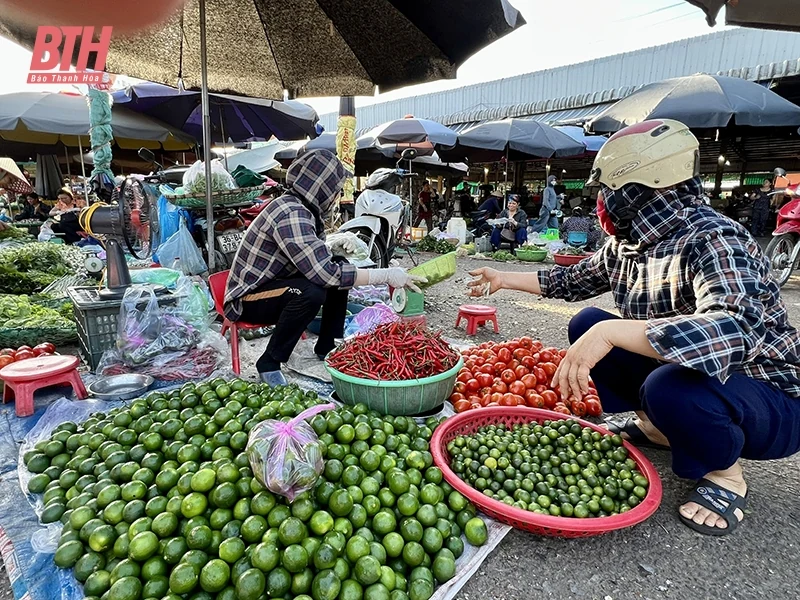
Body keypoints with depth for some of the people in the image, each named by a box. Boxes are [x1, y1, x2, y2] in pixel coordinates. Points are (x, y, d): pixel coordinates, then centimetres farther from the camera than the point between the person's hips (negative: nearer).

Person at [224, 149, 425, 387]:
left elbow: (314, 255, 13)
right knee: (311, 292, -34)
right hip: (249, 299, -9)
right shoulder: (291, 214, -28)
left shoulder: (299, 207, 0)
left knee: (340, 267, 4)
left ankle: (327, 347, 11)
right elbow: (324, 273, -35)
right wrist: (385, 275, -31)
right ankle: (269, 363, -14)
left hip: (275, 285, 9)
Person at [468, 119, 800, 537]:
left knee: (669, 386, -37)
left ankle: (725, 473, -4)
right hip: (674, 370, 7)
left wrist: (609, 332, -47)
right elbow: (572, 281, 13)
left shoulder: (712, 239, -26)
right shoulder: (625, 245, -3)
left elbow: (739, 330, -43)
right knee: (586, 324, -2)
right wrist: (505, 279, 17)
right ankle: (654, 425, 10)